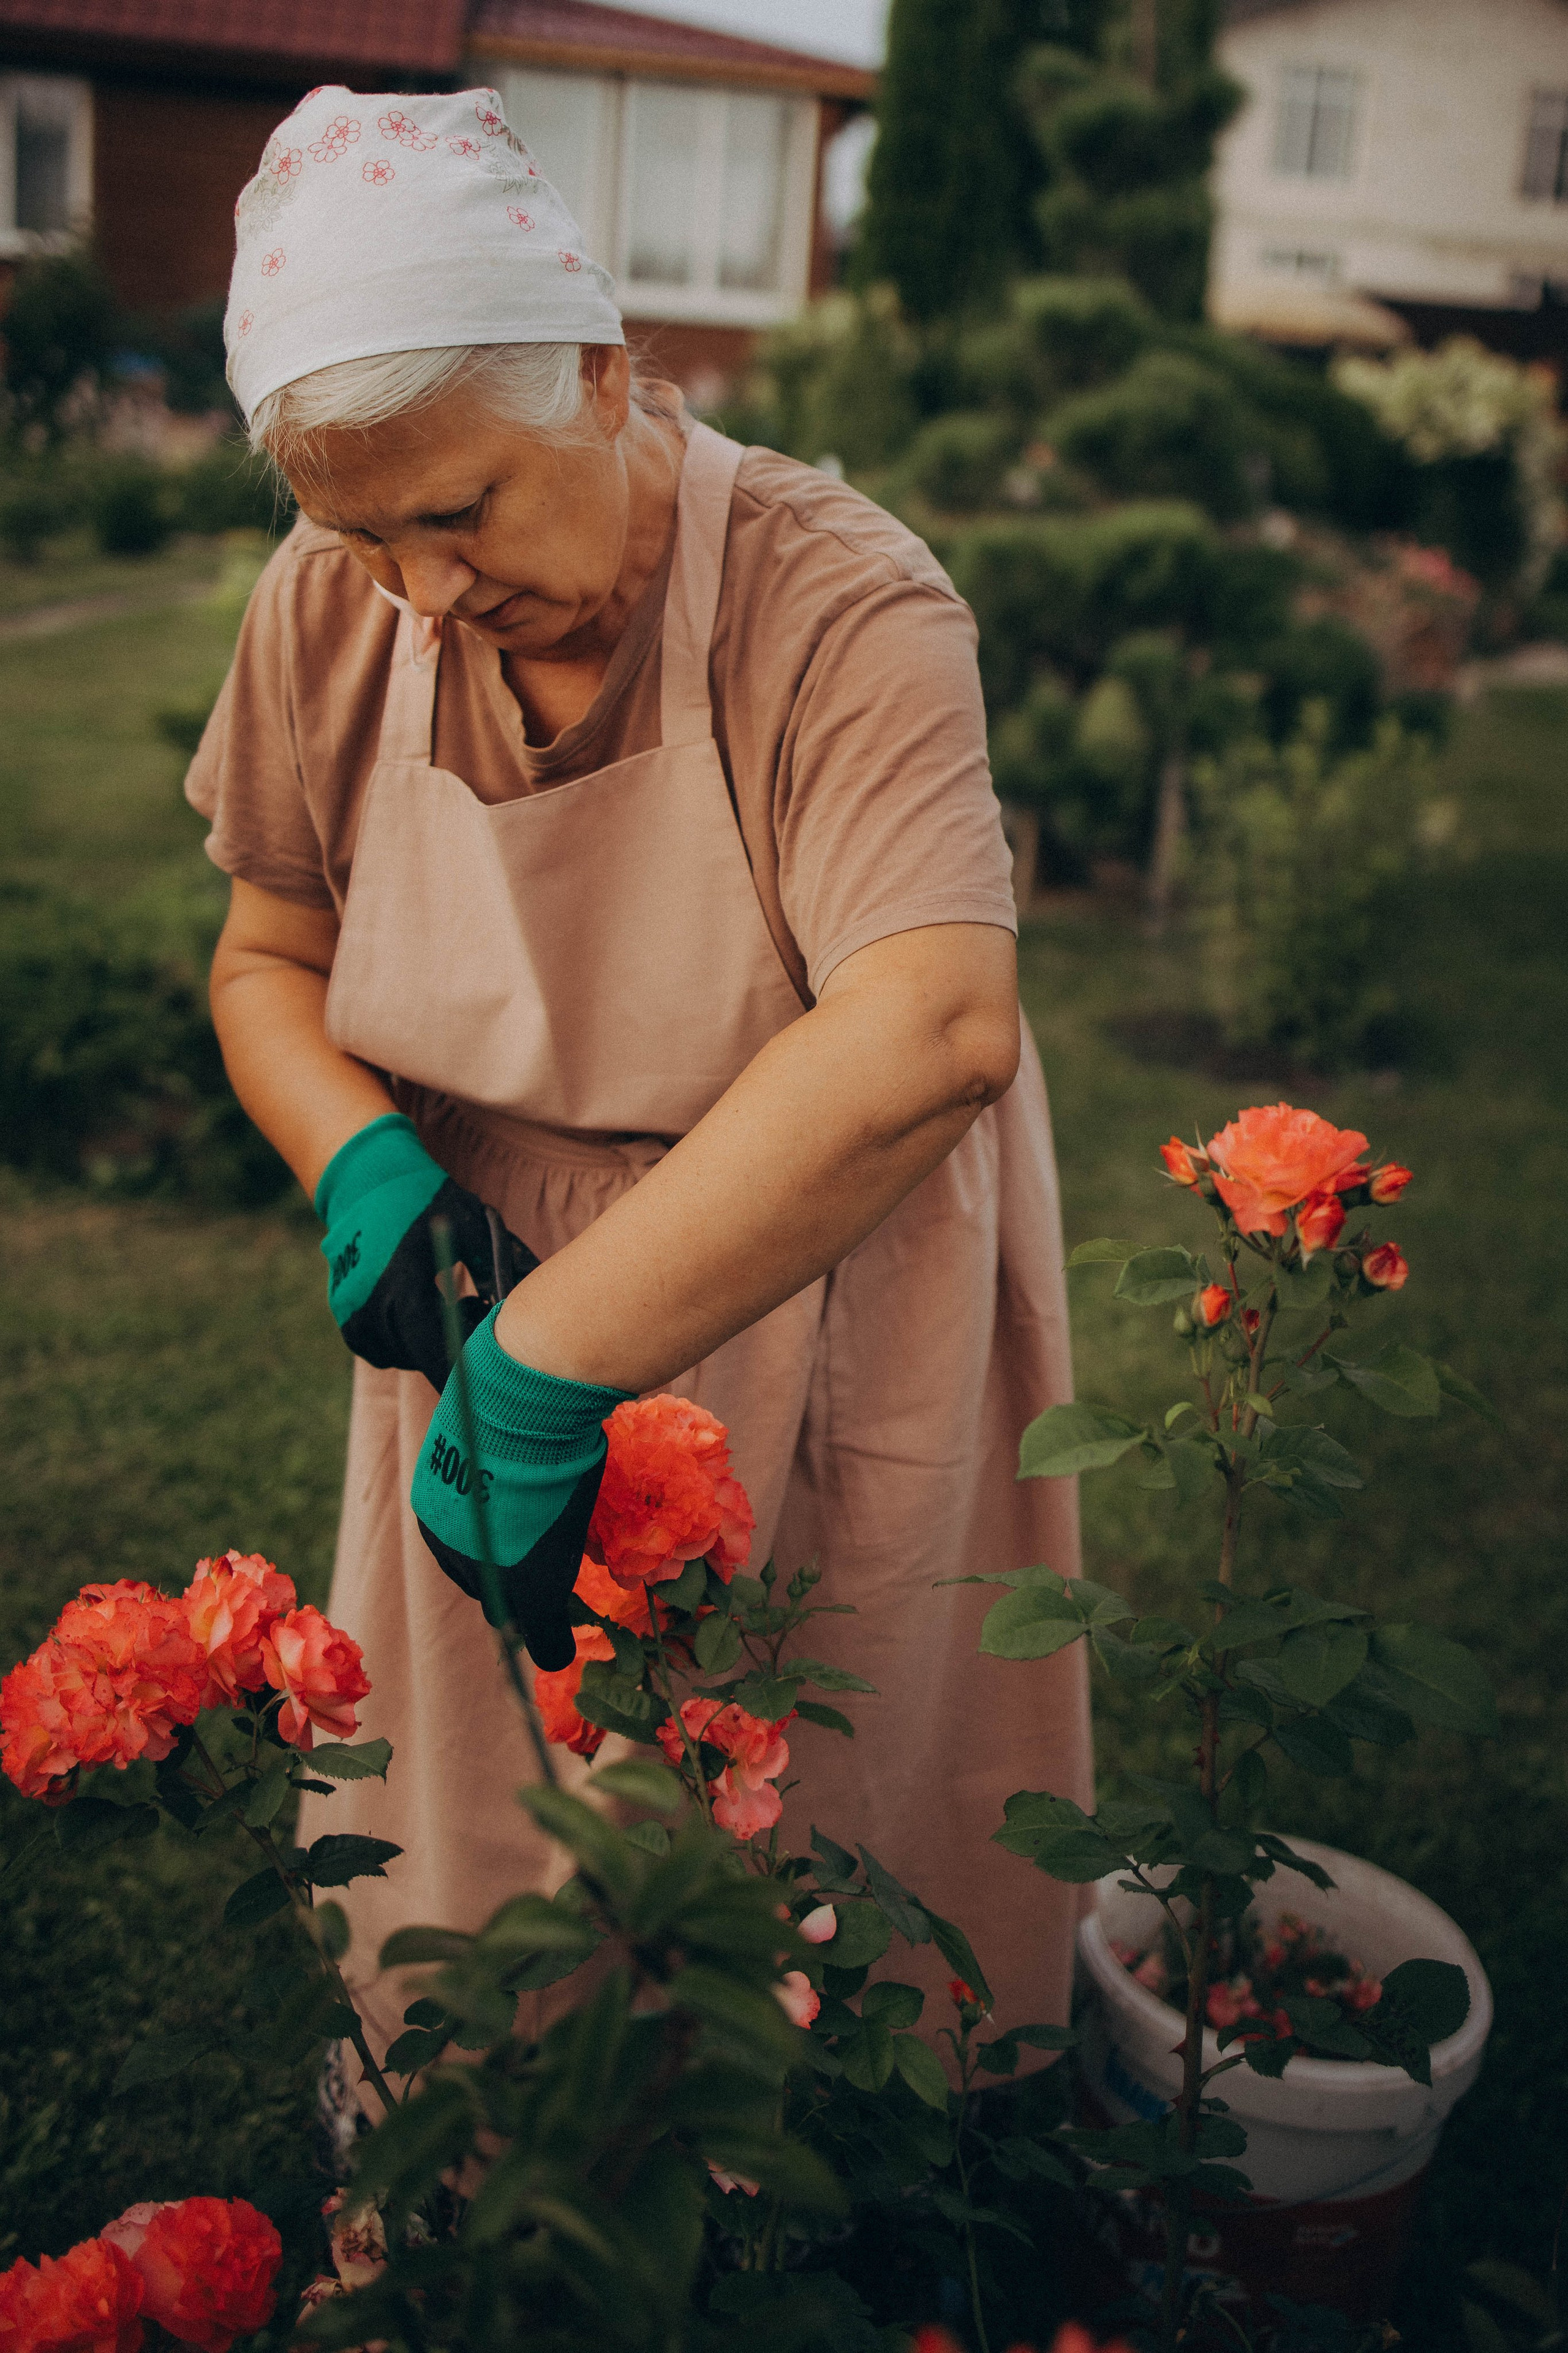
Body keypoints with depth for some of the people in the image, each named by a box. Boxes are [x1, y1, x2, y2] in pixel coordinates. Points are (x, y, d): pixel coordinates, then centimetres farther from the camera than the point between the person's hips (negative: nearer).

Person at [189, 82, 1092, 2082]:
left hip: (813, 1350, -3)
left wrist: (544, 1374, -41)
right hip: (506, 1331, 4)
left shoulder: (840, 608, -24)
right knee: (469, 1873, 18)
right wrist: (364, 1164, -17)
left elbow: (932, 1034, -40)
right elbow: (268, 959, 6)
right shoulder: (332, 611, -8)